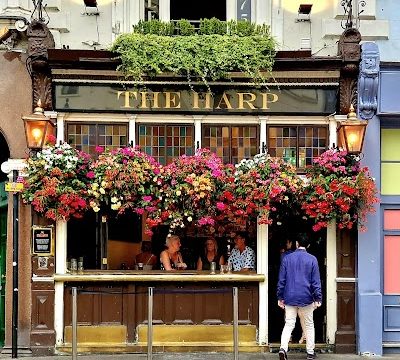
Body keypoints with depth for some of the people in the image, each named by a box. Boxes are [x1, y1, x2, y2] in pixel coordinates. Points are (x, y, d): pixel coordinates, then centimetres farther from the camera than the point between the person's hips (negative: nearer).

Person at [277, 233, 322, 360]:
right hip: (306, 297, -1)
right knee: (309, 325, 11)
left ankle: (283, 348, -16)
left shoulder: (287, 258, 1)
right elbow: (316, 281, -4)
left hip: (290, 297, 1)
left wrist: (280, 297, 10)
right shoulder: (312, 259, -3)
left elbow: (281, 280, 3)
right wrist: (318, 299, 0)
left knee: (289, 324, 3)